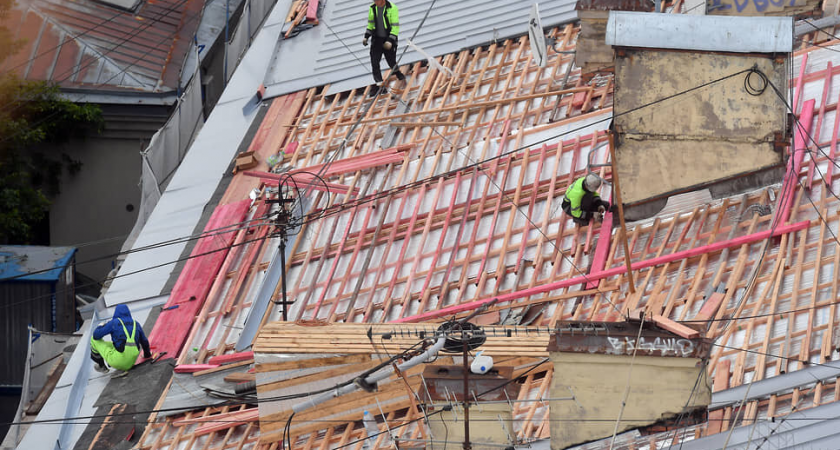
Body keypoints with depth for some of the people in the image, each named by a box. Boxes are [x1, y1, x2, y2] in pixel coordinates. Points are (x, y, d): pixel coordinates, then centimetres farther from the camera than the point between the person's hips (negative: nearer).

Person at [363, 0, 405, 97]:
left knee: (392, 63, 1)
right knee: (374, 63, -8)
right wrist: (366, 37, 4)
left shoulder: (392, 8, -14)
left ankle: (401, 78, 29)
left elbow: (395, 26, -15)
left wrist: (390, 41, -23)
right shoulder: (372, 8, 4)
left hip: (389, 39, -5)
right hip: (377, 39, 5)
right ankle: (379, 85, -6)